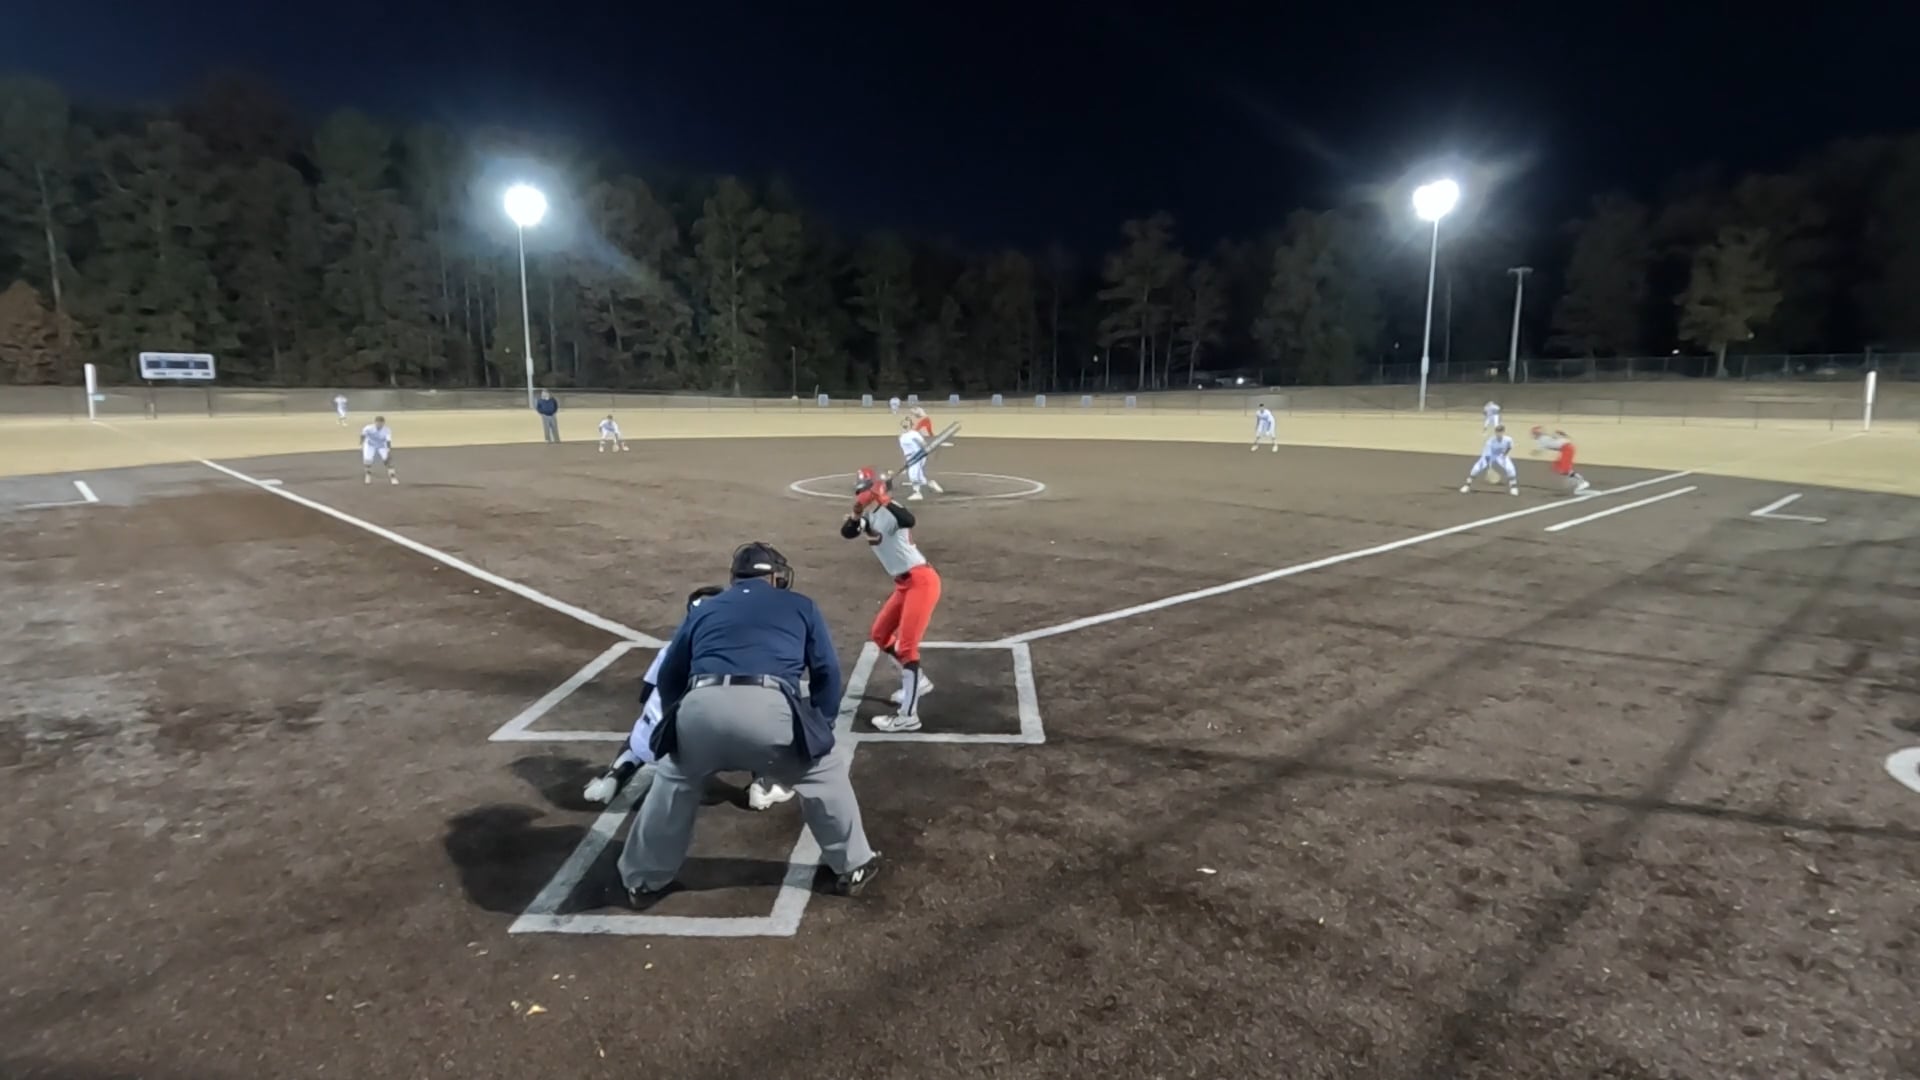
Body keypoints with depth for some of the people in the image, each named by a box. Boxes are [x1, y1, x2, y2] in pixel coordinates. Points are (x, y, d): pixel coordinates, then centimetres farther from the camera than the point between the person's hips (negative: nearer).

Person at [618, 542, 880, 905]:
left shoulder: (704, 609, 33)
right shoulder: (800, 606, 26)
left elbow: (669, 677, 34)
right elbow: (827, 673, 21)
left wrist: (680, 730, 45)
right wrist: (819, 730, 32)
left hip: (701, 709, 3)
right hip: (770, 711, -2)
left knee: (673, 782, 32)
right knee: (827, 768, 25)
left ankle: (644, 881, 42)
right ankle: (853, 865, 31)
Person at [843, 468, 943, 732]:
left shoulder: (889, 511, -15)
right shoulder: (867, 517, 10)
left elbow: (908, 521, -37)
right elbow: (846, 533, -2)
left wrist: (883, 500, -39)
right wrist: (856, 514, -17)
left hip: (921, 581, -10)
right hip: (904, 584, 10)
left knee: (905, 646, -13)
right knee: (879, 634, 20)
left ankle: (908, 716, -11)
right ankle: (917, 682, 34)